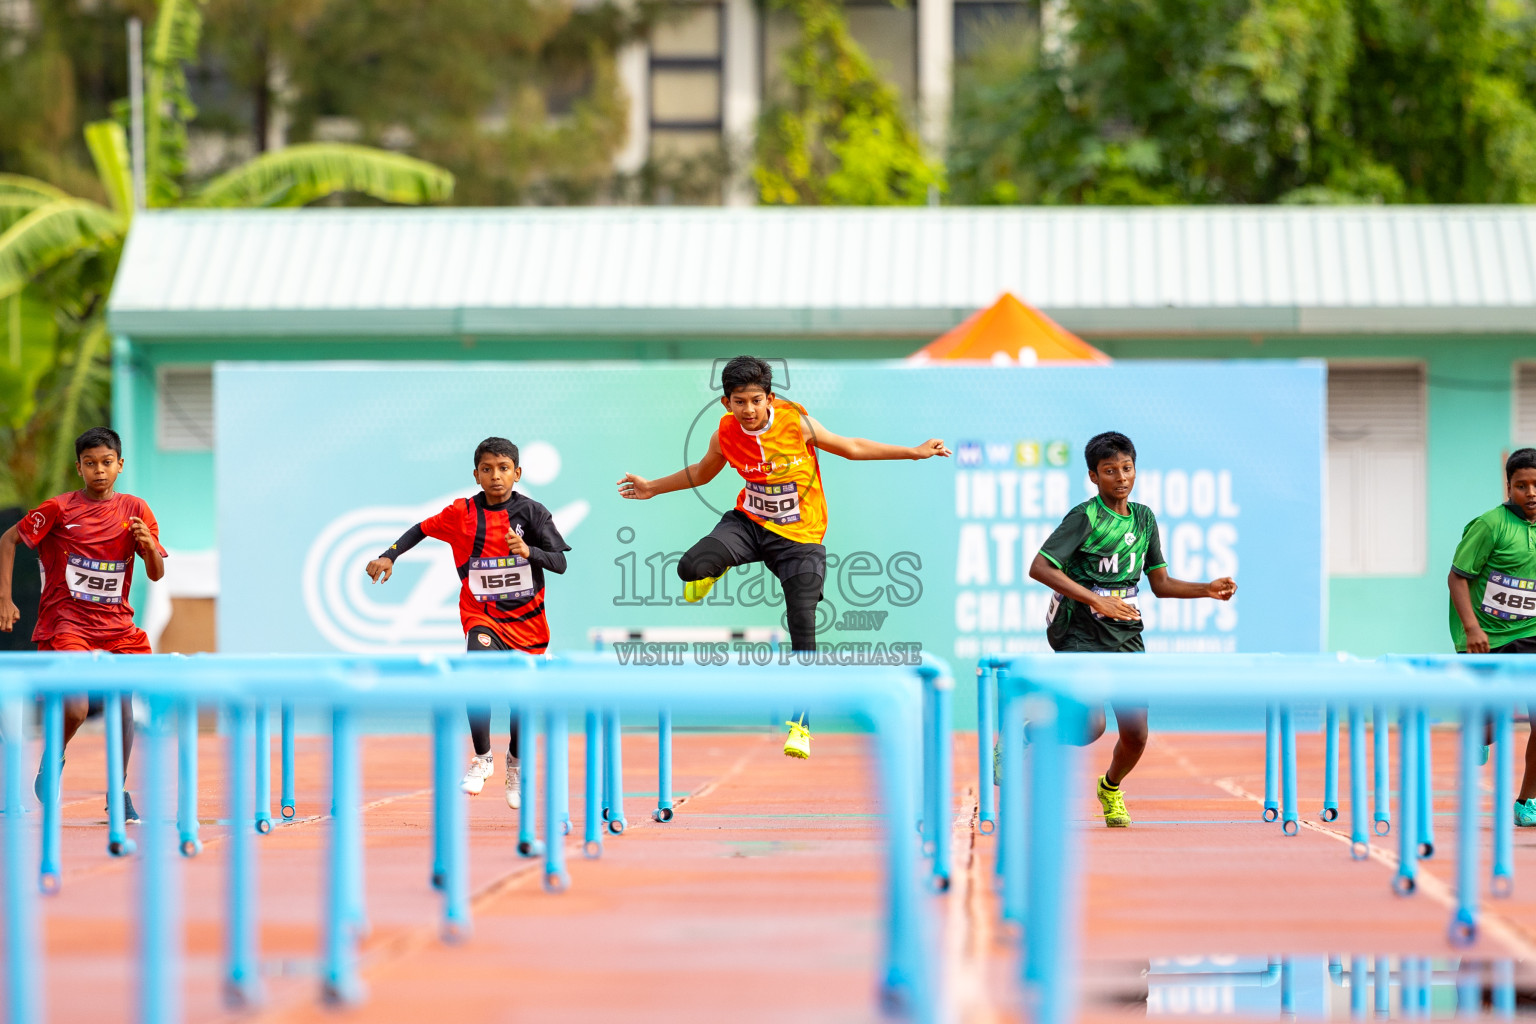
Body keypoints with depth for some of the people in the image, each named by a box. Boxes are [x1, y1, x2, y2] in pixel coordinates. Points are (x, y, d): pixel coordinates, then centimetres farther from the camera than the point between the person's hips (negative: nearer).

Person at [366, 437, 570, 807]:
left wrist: (529, 551, -30)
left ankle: (516, 763, 38)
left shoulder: (532, 512, -8)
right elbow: (422, 529, 10)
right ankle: (482, 759, -12)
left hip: (526, 620, 1)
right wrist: (389, 556, -2)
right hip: (482, 616, -1)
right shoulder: (462, 513, -5)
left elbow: (560, 563, -12)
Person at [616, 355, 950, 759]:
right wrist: (654, 487, 16)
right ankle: (714, 571, 13)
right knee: (691, 566, -26)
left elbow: (852, 447, -3)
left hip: (800, 536, -2)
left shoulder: (796, 422, -17)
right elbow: (702, 473, 14)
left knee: (803, 632, -9)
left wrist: (914, 452, -3)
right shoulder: (725, 435, -9)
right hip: (750, 522, 2)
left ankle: (800, 724, 5)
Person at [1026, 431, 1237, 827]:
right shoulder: (1085, 517, -10)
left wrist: (1208, 589, 3)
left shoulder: (1144, 518, 11)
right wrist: (1096, 600, -26)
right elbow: (1040, 567, -19)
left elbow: (1160, 583, 18)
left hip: (1126, 635, 6)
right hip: (1081, 632, -6)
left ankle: (1111, 787, 32)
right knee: (1092, 726, -22)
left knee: (1135, 735, 0)